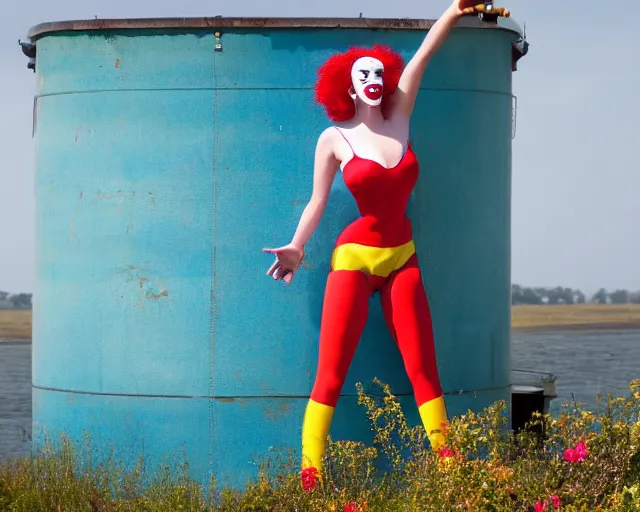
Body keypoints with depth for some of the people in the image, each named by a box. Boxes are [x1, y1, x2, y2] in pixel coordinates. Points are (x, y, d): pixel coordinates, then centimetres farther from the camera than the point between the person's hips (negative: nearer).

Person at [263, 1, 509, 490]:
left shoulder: (398, 118, 3)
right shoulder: (334, 139, -5)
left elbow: (422, 55, -4)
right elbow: (318, 202, 1)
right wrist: (297, 248, -5)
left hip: (402, 259, 4)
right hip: (356, 258, -4)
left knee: (424, 369, 2)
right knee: (330, 375, -6)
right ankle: (309, 477, -6)